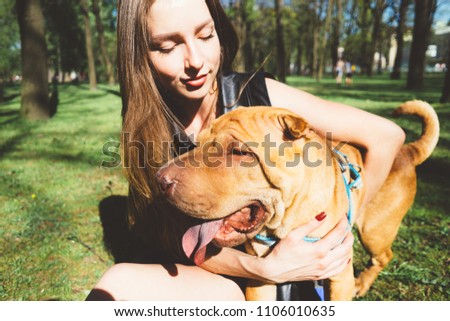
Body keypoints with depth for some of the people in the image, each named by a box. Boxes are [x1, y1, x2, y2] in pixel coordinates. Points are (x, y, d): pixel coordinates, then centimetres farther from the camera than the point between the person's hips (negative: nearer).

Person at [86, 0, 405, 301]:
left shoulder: (259, 95, -16)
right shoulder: (146, 129, -8)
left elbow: (386, 135, -12)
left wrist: (340, 227, -7)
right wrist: (266, 268, -29)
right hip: (207, 274, 3)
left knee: (119, 285, -23)